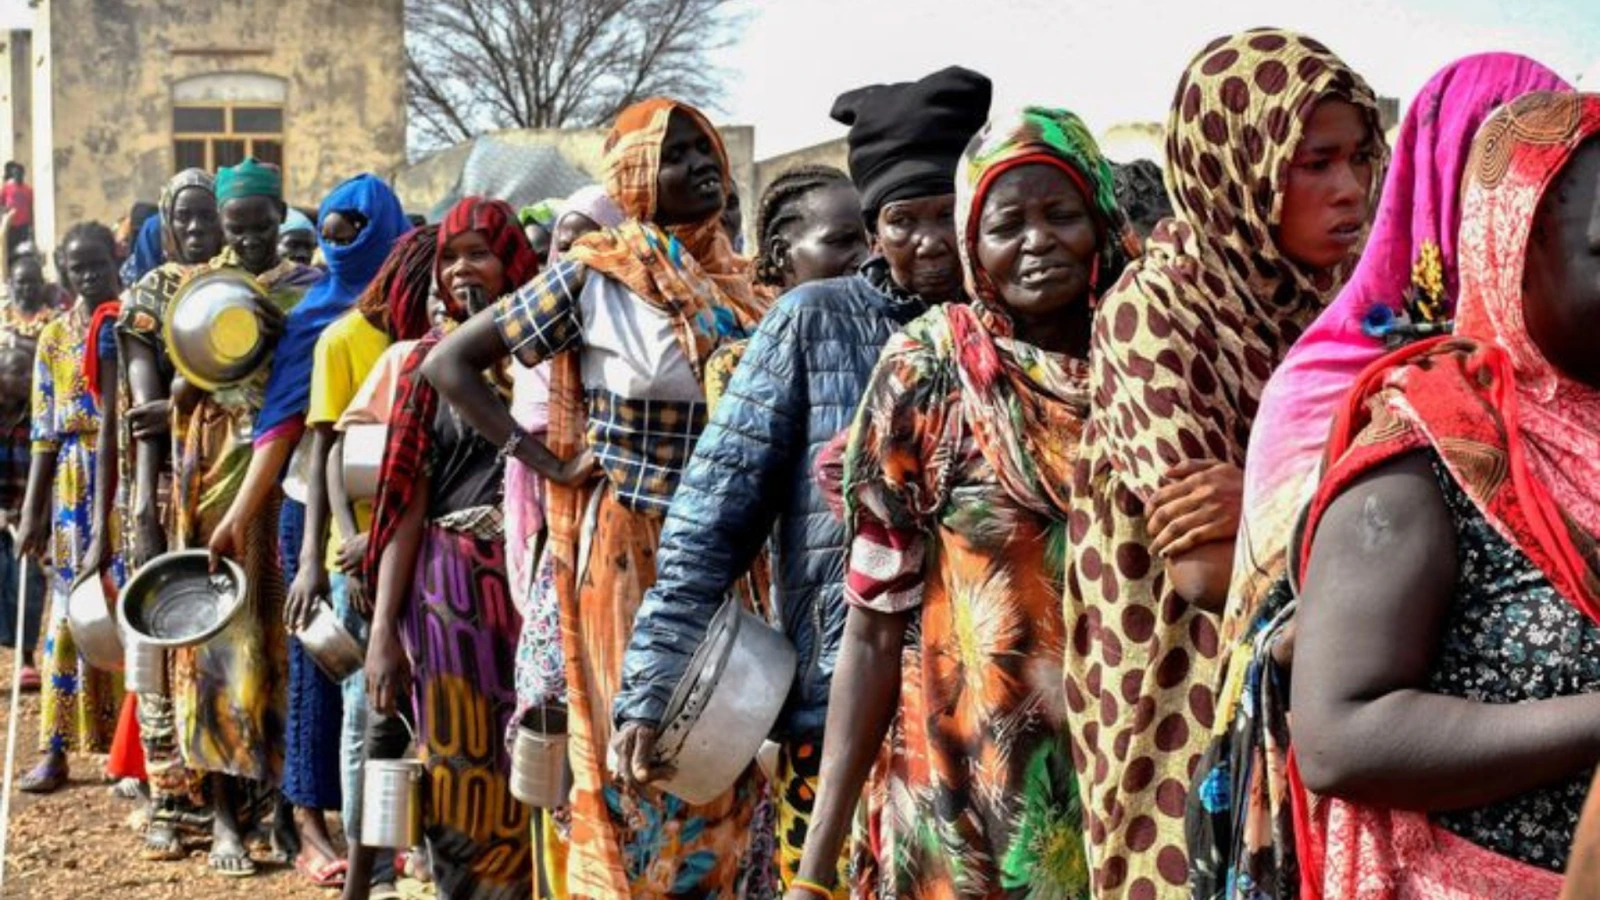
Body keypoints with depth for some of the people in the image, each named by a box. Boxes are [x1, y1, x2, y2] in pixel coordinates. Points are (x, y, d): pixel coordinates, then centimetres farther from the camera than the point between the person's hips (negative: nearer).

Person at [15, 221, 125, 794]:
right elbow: (44, 433, 9)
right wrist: (32, 513, 4)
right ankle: (56, 748, 6)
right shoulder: (55, 337, 9)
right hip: (76, 484, 2)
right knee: (71, 610, 4)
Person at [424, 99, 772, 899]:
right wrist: (546, 462, -10)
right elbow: (449, 363, -6)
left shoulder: (736, 280, 7)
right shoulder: (594, 276, -7)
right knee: (636, 752, 3)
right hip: (630, 547, -5)